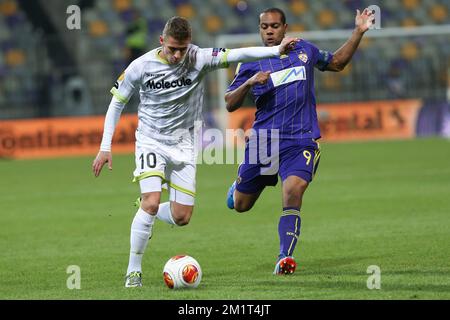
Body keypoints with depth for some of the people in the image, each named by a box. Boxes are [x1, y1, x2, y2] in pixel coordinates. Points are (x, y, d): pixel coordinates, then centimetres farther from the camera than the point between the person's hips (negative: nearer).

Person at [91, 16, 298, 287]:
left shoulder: (200, 59, -13)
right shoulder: (141, 67, -13)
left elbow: (237, 54, -24)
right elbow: (117, 104, -1)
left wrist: (277, 50, -37)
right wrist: (105, 148, -4)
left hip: (183, 145, 2)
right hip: (150, 141, -2)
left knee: (182, 217, -2)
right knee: (151, 202, -21)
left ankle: (149, 213, 33)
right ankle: (134, 270, -9)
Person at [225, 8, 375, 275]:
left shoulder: (305, 50, 11)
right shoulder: (252, 62, 2)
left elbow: (337, 63, 28)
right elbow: (230, 105, -1)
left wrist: (359, 32, 19)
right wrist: (249, 83, -19)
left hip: (301, 140, 0)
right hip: (264, 140, 0)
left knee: (293, 191, -26)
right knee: (240, 205, 9)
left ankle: (285, 258, -25)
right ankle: (240, 185, 47)